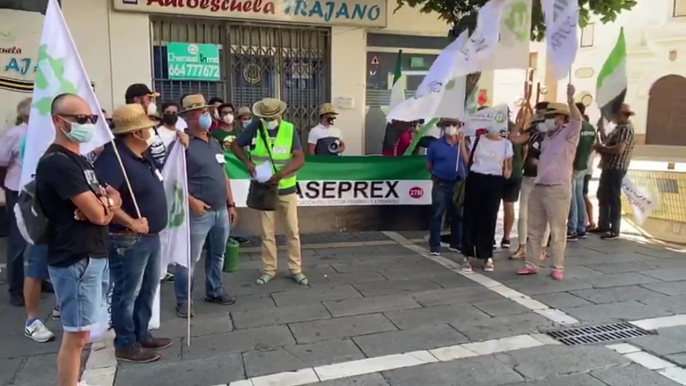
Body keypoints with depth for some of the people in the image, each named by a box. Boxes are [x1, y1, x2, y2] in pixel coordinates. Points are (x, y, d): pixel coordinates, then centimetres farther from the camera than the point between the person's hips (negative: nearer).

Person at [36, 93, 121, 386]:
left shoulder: (80, 160, 15)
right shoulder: (57, 162, -16)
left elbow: (116, 198, 13)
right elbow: (97, 214, -21)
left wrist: (105, 202, -10)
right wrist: (103, 202, 2)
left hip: (94, 255, 9)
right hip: (75, 260, -9)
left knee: (80, 332, 18)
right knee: (77, 334, -1)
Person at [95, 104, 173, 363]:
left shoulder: (143, 155, 7)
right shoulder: (114, 158, -22)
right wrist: (131, 223, -25)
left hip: (151, 236, 10)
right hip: (128, 240, -10)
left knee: (148, 289, 20)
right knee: (127, 293, 5)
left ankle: (142, 335, 35)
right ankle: (126, 345, 20)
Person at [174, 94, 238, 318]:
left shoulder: (215, 143, 14)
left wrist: (231, 204, 16)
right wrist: (191, 201, -21)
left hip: (221, 211, 7)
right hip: (198, 213, -7)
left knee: (217, 254, 18)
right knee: (190, 258, 2)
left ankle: (215, 291, 33)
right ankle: (183, 300, 15)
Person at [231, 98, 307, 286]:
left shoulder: (290, 130, -9)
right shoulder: (255, 128, -6)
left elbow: (300, 159, -15)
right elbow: (235, 145, 4)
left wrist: (280, 174, -29)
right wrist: (247, 162, -14)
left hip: (287, 189, -1)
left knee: (292, 231, 7)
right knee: (267, 233, 9)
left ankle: (296, 269, 20)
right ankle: (269, 269, 22)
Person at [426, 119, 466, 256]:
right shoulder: (435, 145, -2)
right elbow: (429, 165, 5)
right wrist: (437, 174, 6)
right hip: (441, 185, -2)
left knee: (458, 215, 12)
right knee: (437, 215, -2)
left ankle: (456, 243, 25)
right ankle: (435, 246, 3)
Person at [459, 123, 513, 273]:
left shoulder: (506, 144, 5)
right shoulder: (478, 140, 5)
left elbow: (508, 167, 8)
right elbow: (468, 160, 1)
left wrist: (507, 171, -14)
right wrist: (462, 141, -3)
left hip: (494, 183, 0)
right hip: (475, 180, 0)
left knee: (489, 219, 3)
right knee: (470, 217, -1)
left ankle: (488, 257, 14)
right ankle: (467, 257, 5)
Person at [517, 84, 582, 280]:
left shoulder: (569, 134, -5)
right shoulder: (547, 136, 16)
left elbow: (577, 120, -26)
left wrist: (570, 99, -40)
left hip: (558, 189, -7)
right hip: (538, 187, 7)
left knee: (557, 231, 0)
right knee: (534, 230, 10)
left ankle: (558, 267, 10)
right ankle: (531, 264, 18)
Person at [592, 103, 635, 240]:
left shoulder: (626, 128, -15)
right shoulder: (620, 127, 17)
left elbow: (619, 149, -27)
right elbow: (609, 142, 18)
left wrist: (601, 148, -15)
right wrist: (601, 129, 9)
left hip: (616, 169, -11)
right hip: (608, 167, 11)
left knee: (613, 199, -5)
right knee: (603, 196, 16)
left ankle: (614, 231, 1)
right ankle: (603, 226, 25)